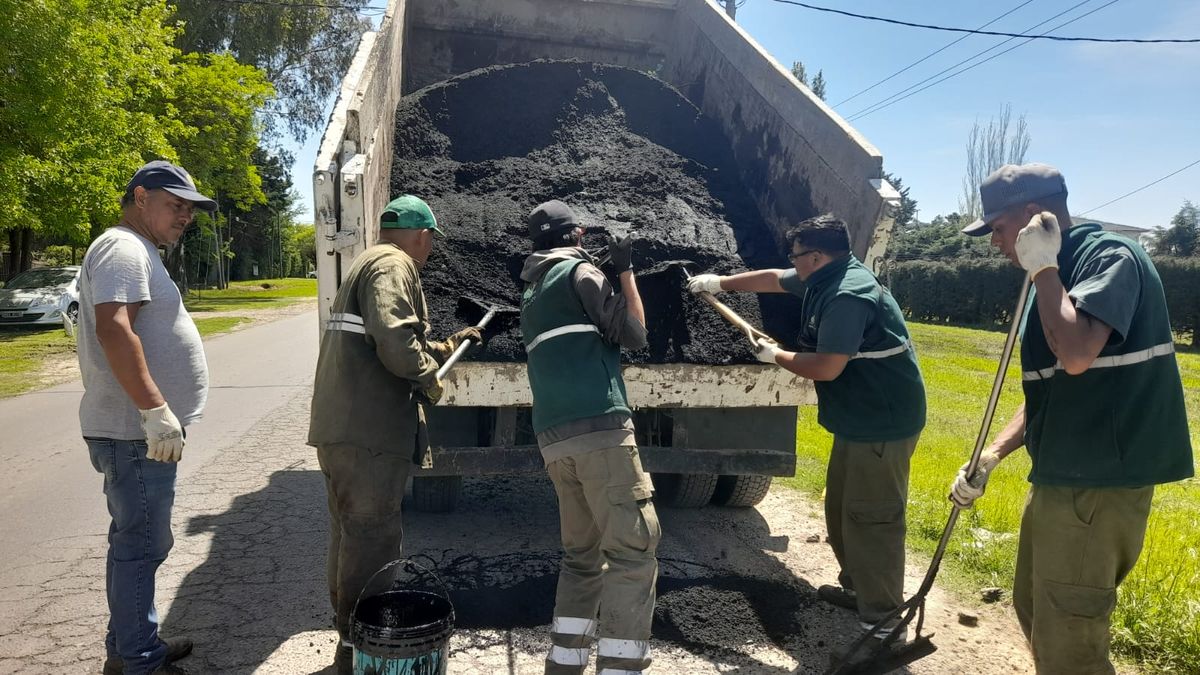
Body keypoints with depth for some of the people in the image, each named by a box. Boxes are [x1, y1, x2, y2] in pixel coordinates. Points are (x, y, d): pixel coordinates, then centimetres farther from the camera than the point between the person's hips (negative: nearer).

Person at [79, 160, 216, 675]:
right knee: (140, 545, -2)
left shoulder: (137, 252, 20)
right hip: (136, 432, -11)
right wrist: (155, 410, -29)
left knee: (137, 542, 18)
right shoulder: (124, 248, -13)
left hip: (141, 428, 11)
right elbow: (113, 329, -27)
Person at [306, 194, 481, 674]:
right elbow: (395, 341, -25)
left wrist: (448, 345, 38)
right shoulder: (393, 266, -9)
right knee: (372, 543, -2)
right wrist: (430, 376, -8)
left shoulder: (365, 265, 24)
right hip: (368, 432, -10)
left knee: (349, 537, 18)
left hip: (339, 428, 10)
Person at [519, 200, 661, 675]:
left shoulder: (533, 292, 25)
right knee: (634, 550, -6)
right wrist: (625, 270, 11)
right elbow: (633, 334, 1)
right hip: (600, 428, -8)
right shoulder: (579, 270, 3)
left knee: (581, 554, 14)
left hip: (554, 439, 8)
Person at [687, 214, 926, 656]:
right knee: (841, 508, 20)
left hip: (882, 422, -11)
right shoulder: (825, 279, 8)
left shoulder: (847, 295, -24)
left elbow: (826, 368, -26)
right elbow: (773, 279, 24)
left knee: (871, 519, -7)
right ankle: (856, 587, 36)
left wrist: (777, 356, -9)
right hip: (859, 418, 11)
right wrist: (721, 283, 29)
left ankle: (883, 628, 2)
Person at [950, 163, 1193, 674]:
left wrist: (1043, 268, -18)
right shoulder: (1056, 276, 14)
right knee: (1035, 610, 23)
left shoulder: (1110, 257, -14)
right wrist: (991, 456, 9)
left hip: (1098, 485, -10)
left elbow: (1076, 355, -32)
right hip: (1059, 478, 10)